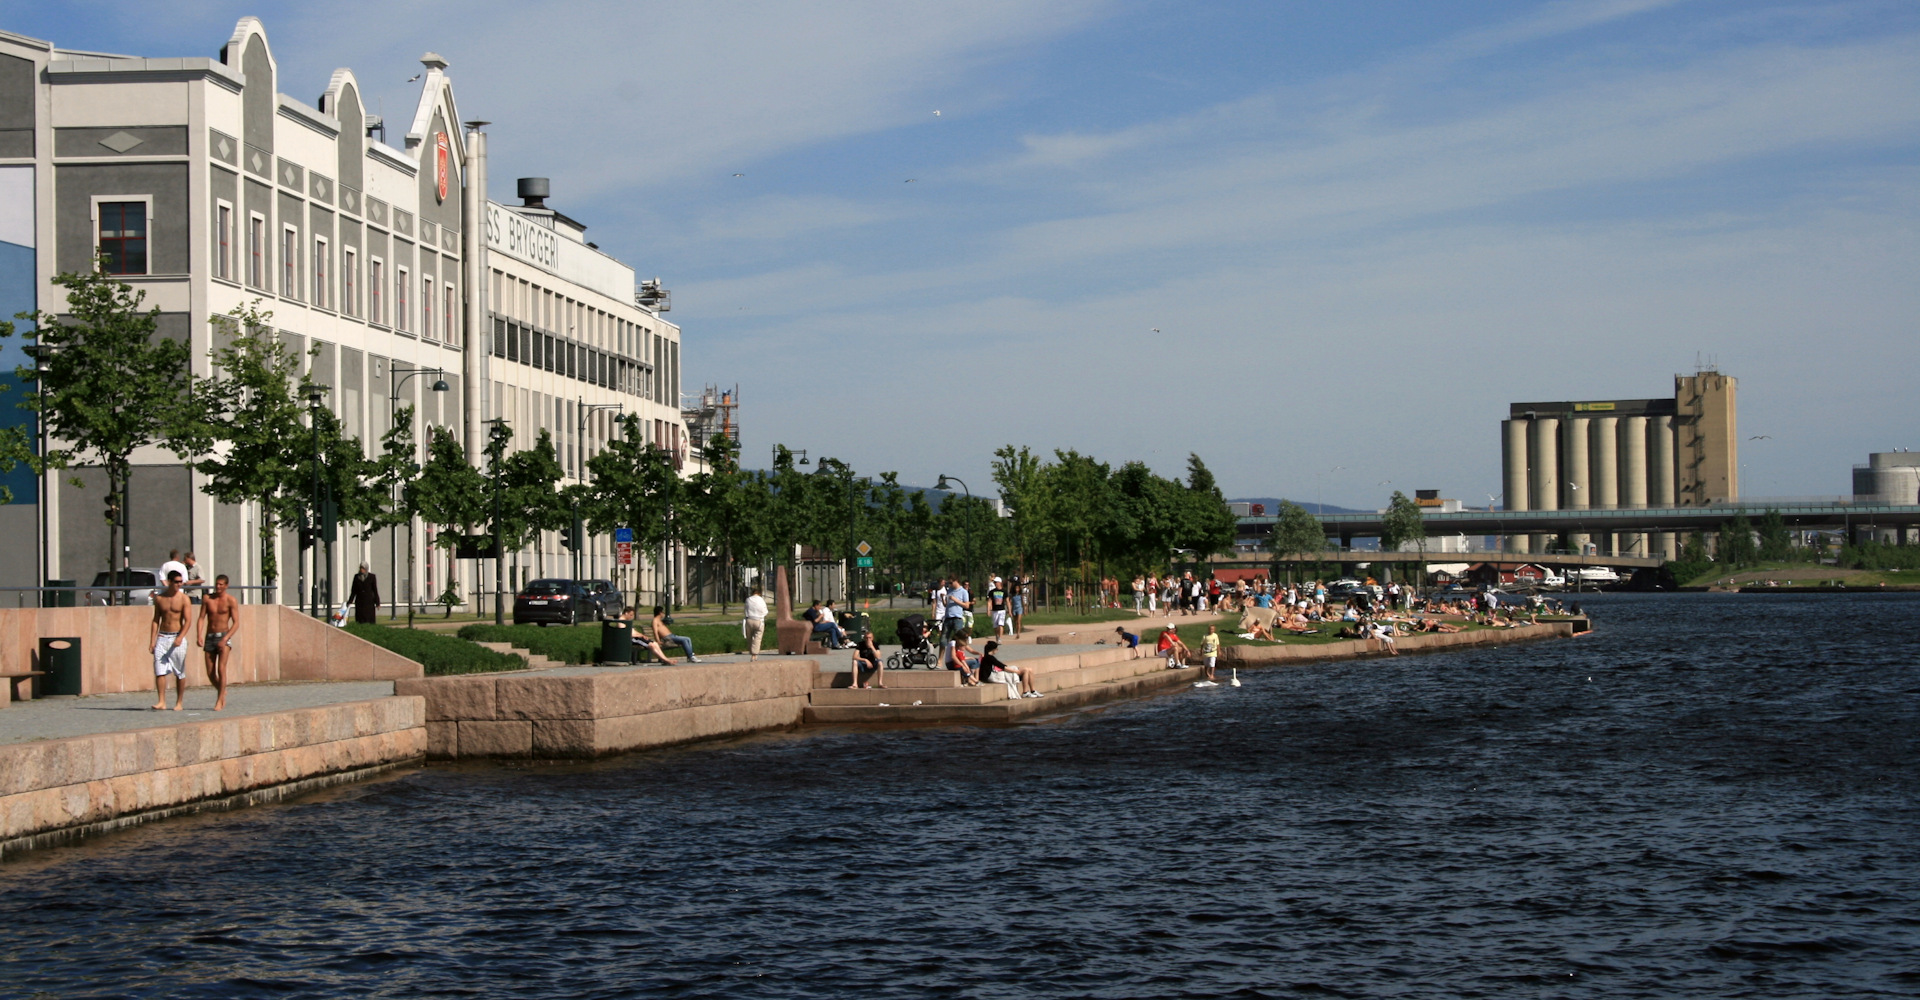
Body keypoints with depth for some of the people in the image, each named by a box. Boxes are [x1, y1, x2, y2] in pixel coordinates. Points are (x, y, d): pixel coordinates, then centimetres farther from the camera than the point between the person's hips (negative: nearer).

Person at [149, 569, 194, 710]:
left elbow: (188, 620, -9)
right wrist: (152, 640, 3)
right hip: (162, 637, 2)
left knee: (179, 673, 3)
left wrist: (180, 638, -23)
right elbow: (156, 620, 10)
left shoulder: (184, 599, -3)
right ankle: (162, 701, -7)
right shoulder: (159, 598, 6)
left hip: (177, 637, -2)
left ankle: (179, 702, 12)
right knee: (159, 671, -8)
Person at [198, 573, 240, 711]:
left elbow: (236, 623, -8)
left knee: (221, 669, -17)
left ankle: (219, 701, -12)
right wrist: (199, 635, -14)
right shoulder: (208, 599, 5)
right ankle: (222, 691, 30)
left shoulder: (231, 601, -5)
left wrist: (225, 639, -19)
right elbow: (201, 618, 2)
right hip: (209, 637, 4)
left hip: (224, 636, -4)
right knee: (210, 672, 4)